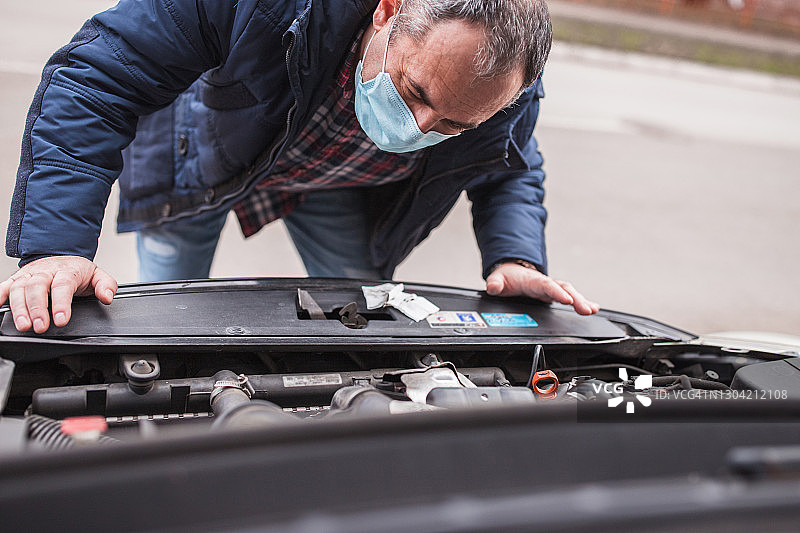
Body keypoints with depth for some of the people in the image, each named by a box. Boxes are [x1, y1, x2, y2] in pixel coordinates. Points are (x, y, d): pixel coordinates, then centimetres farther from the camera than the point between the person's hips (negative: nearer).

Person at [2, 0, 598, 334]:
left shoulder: (511, 100, -31)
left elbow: (512, 173, -6)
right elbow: (96, 77, -39)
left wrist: (517, 259, -28)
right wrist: (55, 246, -48)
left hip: (332, 184, 3)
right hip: (204, 148, -2)